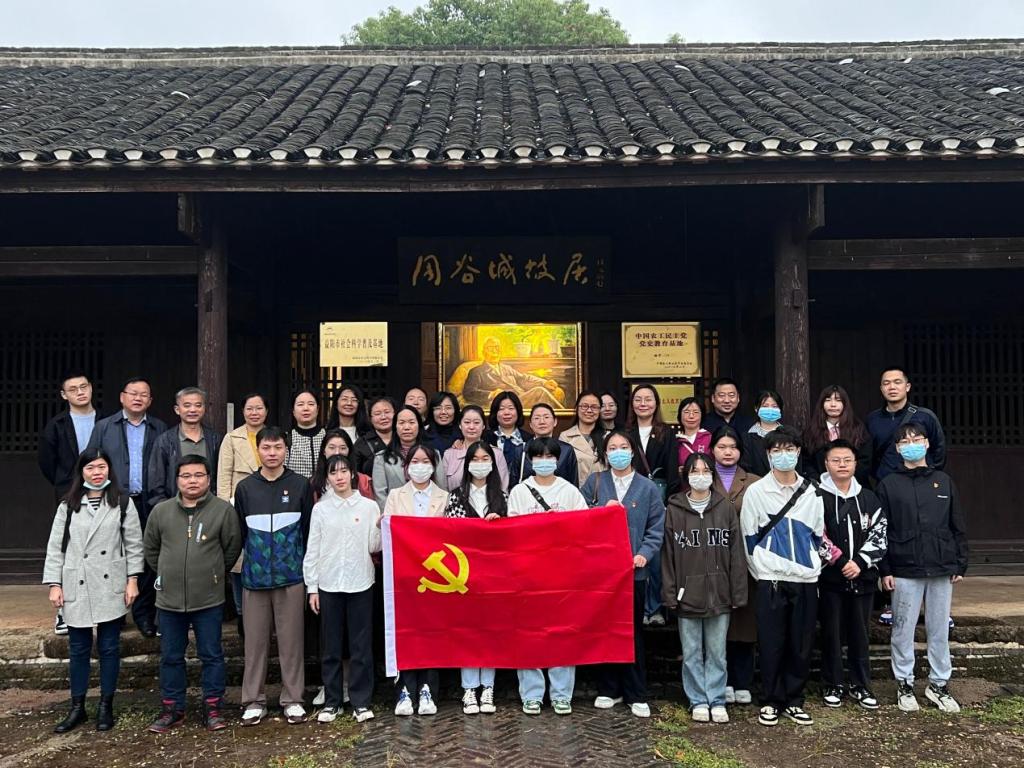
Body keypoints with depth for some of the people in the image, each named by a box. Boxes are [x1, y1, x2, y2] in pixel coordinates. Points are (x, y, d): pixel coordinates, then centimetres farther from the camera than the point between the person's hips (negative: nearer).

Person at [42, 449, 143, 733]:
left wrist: (132, 580, -4)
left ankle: (106, 706, 19)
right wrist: (54, 584, -2)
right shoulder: (68, 506, 4)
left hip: (111, 589, -1)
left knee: (109, 648, 7)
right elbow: (55, 548, 4)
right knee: (78, 649, 10)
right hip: (77, 589, 1)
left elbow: (134, 545, 1)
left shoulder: (123, 504, 1)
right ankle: (77, 707, 22)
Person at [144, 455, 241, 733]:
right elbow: (150, 548, 14)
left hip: (209, 599, -2)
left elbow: (232, 548, 2)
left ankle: (212, 707, 19)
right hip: (169, 599, 3)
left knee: (212, 655, 7)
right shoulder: (161, 511, 1)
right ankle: (171, 708, 27)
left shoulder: (223, 510, -7)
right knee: (171, 657, 14)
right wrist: (166, 574, 13)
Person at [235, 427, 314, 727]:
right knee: (255, 640, 7)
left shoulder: (300, 485, 1)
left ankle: (293, 699, 15)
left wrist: (307, 567, 2)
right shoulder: (245, 487, 5)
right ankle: (254, 701, 18)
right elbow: (239, 533, 9)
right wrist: (249, 560, 5)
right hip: (254, 577, 1)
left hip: (291, 576, -1)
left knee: (291, 639, 4)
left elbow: (309, 530, 3)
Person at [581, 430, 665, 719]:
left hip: (633, 570, -1)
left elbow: (656, 528, 2)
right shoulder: (594, 483, 6)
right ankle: (608, 689, 20)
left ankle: (636, 695, 15)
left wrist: (644, 554, -12)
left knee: (633, 631, 6)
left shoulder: (648, 488, 4)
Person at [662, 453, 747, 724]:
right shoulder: (674, 509, 1)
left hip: (719, 592, 0)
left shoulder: (726, 508, 2)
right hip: (688, 592, 0)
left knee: (717, 651, 9)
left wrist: (738, 592, -2)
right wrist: (670, 593, -4)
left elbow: (736, 552, 2)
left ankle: (717, 700, 21)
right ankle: (698, 701, 21)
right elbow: (668, 553, 0)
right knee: (692, 652, 9)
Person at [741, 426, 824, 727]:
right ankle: (770, 701, 14)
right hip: (771, 580, -3)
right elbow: (749, 537, 2)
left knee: (801, 645, 7)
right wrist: (762, 572, 2)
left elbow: (817, 536, 17)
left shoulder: (811, 493, 8)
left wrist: (812, 565, 11)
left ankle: (794, 700, 21)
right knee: (771, 644, 1)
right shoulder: (756, 491, -1)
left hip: (806, 580, 3)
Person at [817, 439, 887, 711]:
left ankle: (861, 685, 23)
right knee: (832, 632, 5)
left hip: (862, 577, 3)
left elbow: (880, 534, 4)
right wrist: (839, 561, -12)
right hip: (830, 577, -3)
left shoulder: (868, 499, 9)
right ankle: (832, 686, 17)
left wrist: (860, 562, -9)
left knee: (859, 632, 11)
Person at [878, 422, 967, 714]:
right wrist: (884, 569, -6)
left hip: (941, 570, 2)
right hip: (904, 571, -2)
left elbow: (958, 526, 10)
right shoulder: (889, 484, 1)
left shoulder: (944, 482, 8)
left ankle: (939, 684, 23)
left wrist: (960, 565, 6)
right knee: (903, 630, 4)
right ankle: (904, 684, 17)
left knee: (939, 630, 10)